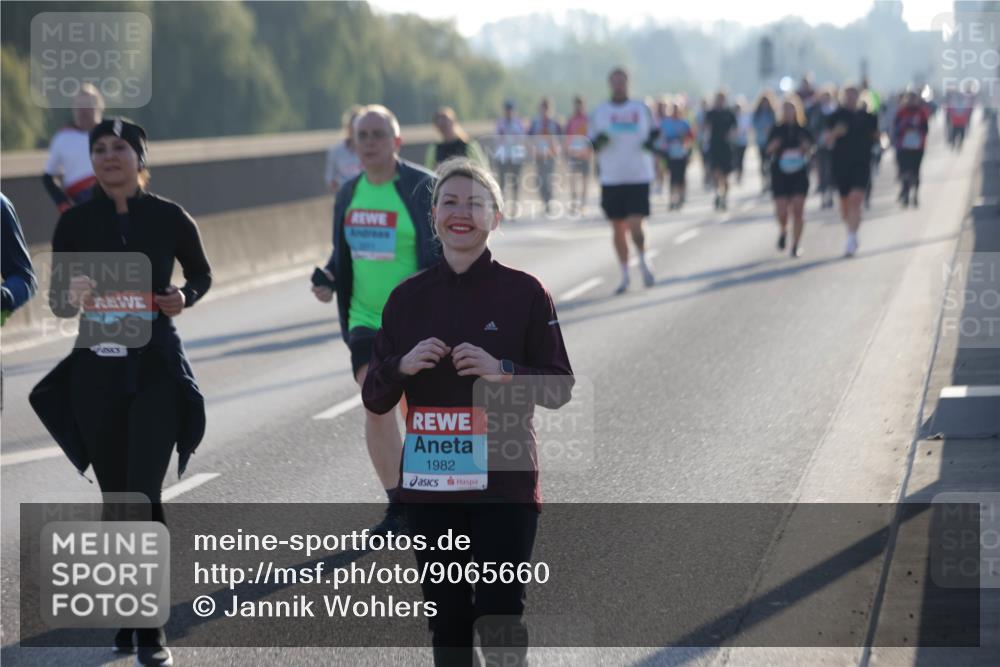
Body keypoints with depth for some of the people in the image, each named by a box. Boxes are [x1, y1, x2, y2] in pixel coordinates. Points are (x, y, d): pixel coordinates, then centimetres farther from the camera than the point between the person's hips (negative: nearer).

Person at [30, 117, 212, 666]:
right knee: (114, 497, 10)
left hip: (156, 368, -3)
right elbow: (56, 300, 6)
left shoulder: (168, 217, -1)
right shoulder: (75, 222, 3)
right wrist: (73, 298, -17)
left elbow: (201, 275, 14)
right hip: (96, 369, 3)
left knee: (143, 494, -12)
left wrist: (183, 298, -7)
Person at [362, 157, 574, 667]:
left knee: (500, 622, -7)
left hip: (504, 484, -3)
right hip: (430, 483, 3)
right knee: (446, 620, 8)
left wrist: (503, 371, -18)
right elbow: (374, 400, 9)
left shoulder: (525, 292, -2)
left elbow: (560, 388, -1)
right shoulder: (408, 298, 7)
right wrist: (402, 366, -11)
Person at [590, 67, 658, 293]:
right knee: (618, 229, 7)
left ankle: (643, 261, 11)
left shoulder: (641, 108, 5)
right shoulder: (600, 111, 6)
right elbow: (591, 145, 9)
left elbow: (653, 132, 18)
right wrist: (598, 142, -14)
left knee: (636, 226, -14)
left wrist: (652, 142, -4)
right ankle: (625, 275, 19)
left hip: (639, 176, -1)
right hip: (611, 178, 2)